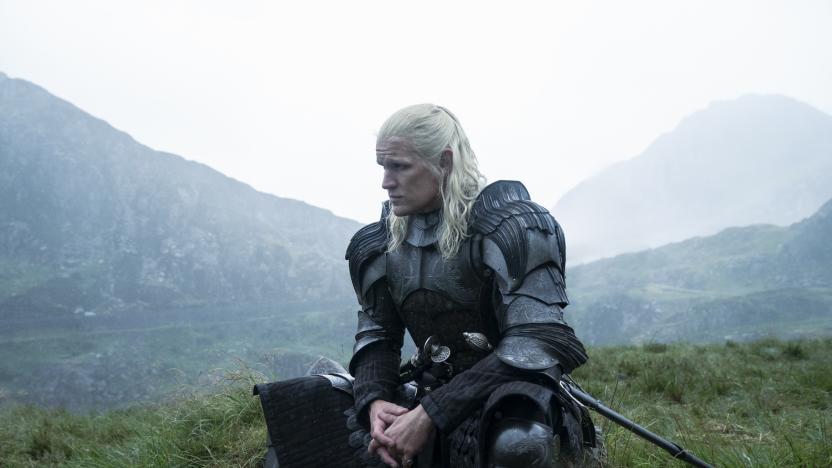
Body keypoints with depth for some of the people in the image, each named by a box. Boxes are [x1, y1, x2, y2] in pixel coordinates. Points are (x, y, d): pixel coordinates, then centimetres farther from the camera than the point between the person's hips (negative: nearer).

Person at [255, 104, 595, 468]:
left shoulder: (508, 226, -17)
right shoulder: (382, 241, 3)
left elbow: (533, 345, -24)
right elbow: (377, 333, 9)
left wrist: (431, 415, -27)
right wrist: (375, 400, -14)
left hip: (511, 393, -6)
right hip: (428, 390, 6)